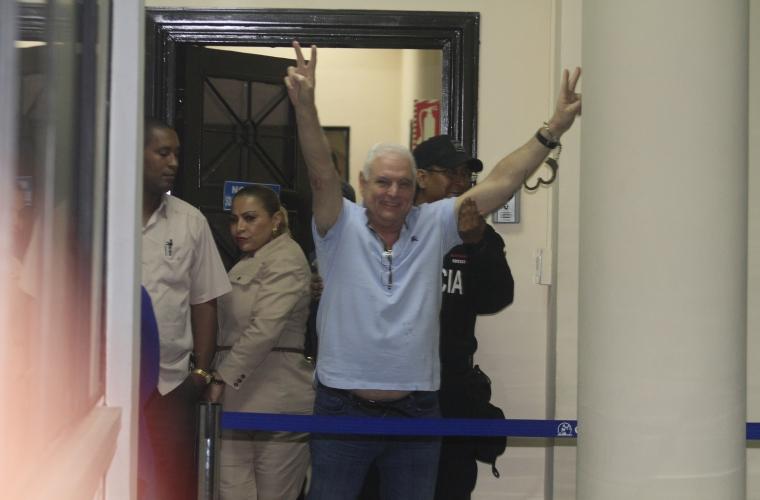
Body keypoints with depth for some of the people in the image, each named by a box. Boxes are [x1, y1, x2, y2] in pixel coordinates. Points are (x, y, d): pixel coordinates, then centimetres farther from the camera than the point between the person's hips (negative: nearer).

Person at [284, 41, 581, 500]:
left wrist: (553, 130, -9)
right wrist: (305, 108, -37)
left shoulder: (433, 226, 3)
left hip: (416, 410, 2)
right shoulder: (342, 227, -3)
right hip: (343, 408, -2)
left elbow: (501, 183, -2)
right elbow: (322, 174, -20)